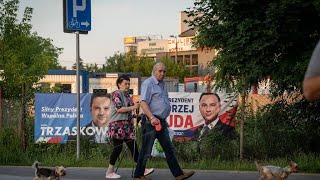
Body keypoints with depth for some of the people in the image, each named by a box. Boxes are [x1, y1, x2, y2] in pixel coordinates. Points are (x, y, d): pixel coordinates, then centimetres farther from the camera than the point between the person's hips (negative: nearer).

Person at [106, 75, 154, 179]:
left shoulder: (127, 95, 18)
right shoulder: (117, 94, -6)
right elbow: (119, 109, -18)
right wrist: (133, 107, -16)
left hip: (127, 125, 8)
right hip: (117, 125, -8)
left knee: (133, 147, 3)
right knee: (118, 148, -8)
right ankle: (110, 172, 0)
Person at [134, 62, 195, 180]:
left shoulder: (161, 84, 19)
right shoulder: (148, 83, -9)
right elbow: (143, 102, -21)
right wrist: (152, 117, -32)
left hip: (161, 122, 9)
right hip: (151, 122, -9)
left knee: (169, 148, 8)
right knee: (146, 150, -2)